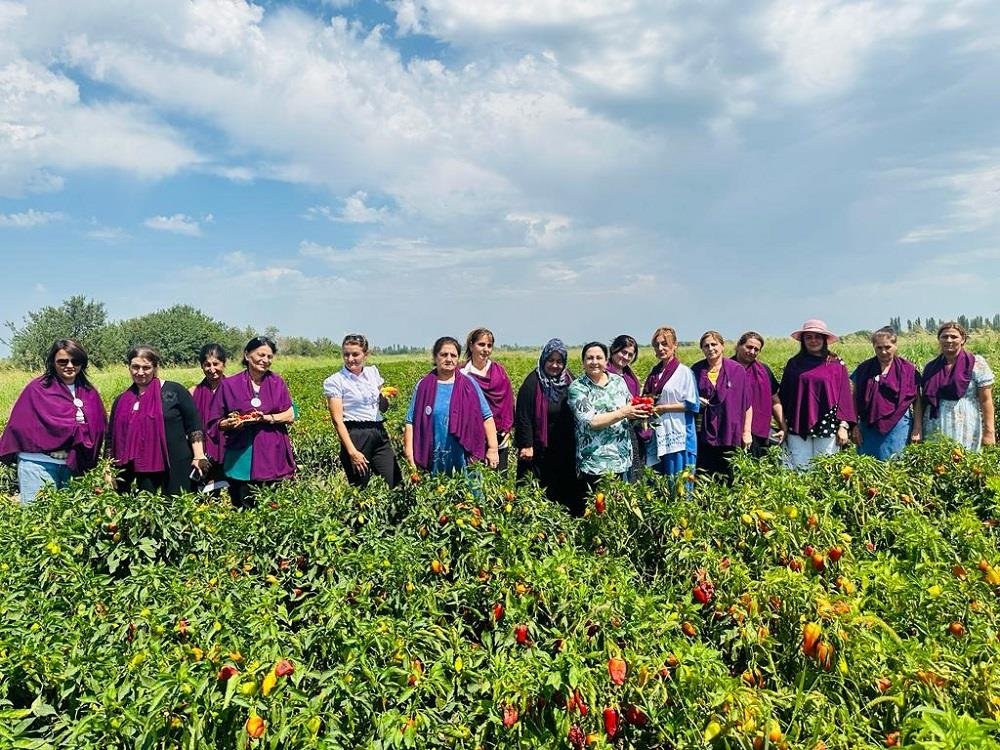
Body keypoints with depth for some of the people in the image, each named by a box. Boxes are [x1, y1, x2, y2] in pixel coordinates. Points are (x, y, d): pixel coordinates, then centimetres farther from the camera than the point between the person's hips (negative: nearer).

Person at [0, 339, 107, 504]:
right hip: (39, 463, -4)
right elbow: (22, 424, -7)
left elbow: (98, 427, 11)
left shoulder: (89, 393, 10)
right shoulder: (37, 389, -2)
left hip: (74, 465, 4)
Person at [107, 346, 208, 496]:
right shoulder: (122, 400, 9)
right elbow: (112, 437, 16)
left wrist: (198, 457, -7)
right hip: (142, 471, 4)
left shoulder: (174, 391, -4)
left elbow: (194, 424, -3)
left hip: (177, 467, -3)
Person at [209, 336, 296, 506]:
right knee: (244, 510, 2)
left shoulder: (277, 382, 7)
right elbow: (217, 423, 6)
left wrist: (267, 418, -13)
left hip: (273, 456, 1)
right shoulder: (229, 385, 3)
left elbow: (290, 416, 3)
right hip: (241, 459, 0)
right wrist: (231, 423, -15)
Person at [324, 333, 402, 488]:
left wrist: (385, 398, -4)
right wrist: (352, 452, -18)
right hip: (355, 436, -4)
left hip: (379, 433, 5)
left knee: (395, 484, -2)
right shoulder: (334, 381, -5)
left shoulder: (373, 372, 10)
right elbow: (337, 420, -11)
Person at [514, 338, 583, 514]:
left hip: (565, 450, 5)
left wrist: (574, 445, 10)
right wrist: (526, 445, -16)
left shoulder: (569, 380, 4)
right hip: (539, 450, -5)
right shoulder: (533, 383, -12)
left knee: (566, 489, 12)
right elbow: (523, 416, -13)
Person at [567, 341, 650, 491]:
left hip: (622, 458, 4)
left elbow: (630, 407, 14)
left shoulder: (618, 380, 7)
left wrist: (640, 412, -8)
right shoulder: (577, 387, -6)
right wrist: (622, 413, -17)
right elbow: (590, 422, -16)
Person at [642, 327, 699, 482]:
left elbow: (692, 404, -9)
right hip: (657, 436, 6)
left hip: (677, 436, -6)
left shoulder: (684, 372, -5)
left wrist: (663, 407, -13)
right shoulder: (654, 372, 14)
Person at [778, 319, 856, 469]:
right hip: (798, 427, 1)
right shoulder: (794, 364, 7)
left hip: (827, 427, -1)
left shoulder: (837, 364, 4)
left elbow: (844, 395, 3)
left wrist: (844, 426, -3)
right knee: (799, 469, 0)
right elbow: (783, 395, 9)